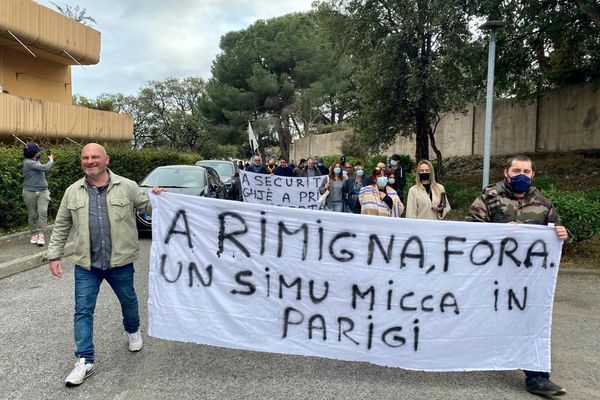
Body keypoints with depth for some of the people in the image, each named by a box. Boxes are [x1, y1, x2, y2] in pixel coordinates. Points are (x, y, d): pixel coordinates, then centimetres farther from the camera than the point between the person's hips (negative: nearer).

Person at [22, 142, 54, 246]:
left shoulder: (35, 161, 11)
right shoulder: (28, 162, -14)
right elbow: (44, 168, -21)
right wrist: (51, 160, -7)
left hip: (43, 192, 5)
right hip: (30, 192, -5)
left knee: (43, 212, -11)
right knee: (32, 215, 6)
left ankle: (41, 235, -12)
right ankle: (34, 234, 19)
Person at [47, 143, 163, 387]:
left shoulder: (127, 186, -4)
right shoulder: (73, 192, 3)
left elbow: (147, 207, 3)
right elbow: (61, 227, 8)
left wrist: (157, 198, -19)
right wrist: (54, 255, 3)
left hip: (120, 261, -1)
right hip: (86, 265, 1)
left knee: (128, 301, 18)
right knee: (83, 311, 2)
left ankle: (133, 331, 47)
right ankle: (85, 360, 14)